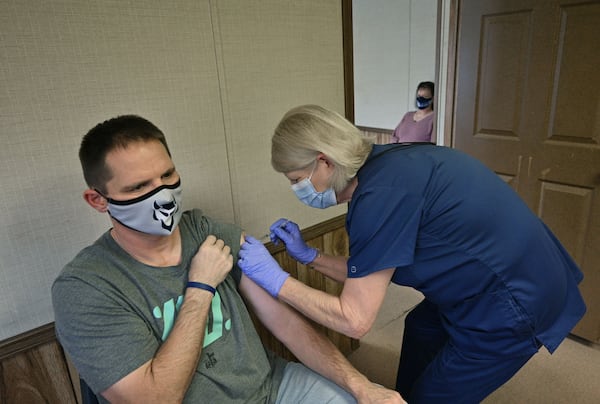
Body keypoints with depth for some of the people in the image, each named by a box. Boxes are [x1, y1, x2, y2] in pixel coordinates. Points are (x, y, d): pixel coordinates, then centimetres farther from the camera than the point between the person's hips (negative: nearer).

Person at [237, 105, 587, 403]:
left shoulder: (382, 191, -28)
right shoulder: (385, 166, -1)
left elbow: (354, 320, -22)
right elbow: (369, 278, 8)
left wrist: (276, 279, -15)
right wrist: (309, 255, 5)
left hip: (512, 308, -9)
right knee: (420, 327, 29)